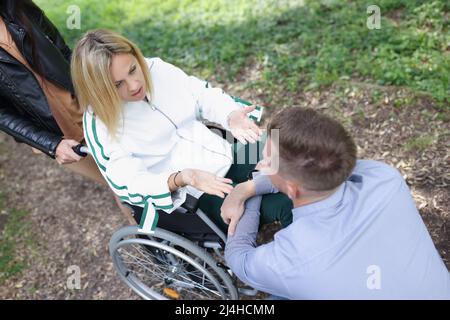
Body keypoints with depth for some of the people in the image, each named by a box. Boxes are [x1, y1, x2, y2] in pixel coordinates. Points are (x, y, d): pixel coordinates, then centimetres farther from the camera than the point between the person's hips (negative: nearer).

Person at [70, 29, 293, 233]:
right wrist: (181, 179, -39)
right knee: (281, 207, -17)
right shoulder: (101, 125, -17)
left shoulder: (156, 69, -5)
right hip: (196, 197, -6)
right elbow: (131, 184, -20)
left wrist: (231, 116, -20)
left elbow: (204, 95, 2)